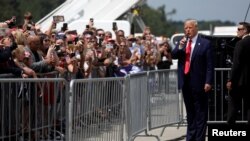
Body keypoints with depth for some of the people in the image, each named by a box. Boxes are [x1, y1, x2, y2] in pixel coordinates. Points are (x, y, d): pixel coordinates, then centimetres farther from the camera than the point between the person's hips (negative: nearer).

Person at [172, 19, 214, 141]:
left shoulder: (205, 44, -5)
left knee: (201, 113, 0)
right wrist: (180, 47, -14)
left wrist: (208, 82, -14)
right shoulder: (182, 42, 12)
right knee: (190, 113, 13)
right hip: (186, 83, 5)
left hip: (199, 83, -5)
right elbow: (173, 56, 3)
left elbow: (210, 65, -7)